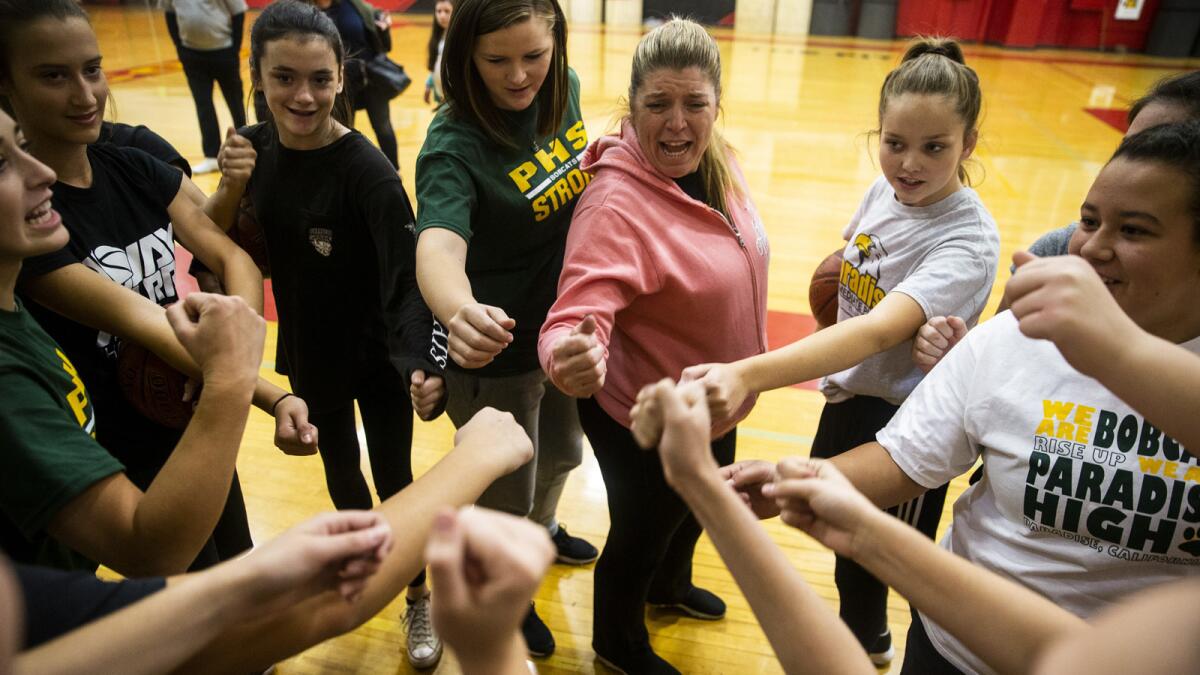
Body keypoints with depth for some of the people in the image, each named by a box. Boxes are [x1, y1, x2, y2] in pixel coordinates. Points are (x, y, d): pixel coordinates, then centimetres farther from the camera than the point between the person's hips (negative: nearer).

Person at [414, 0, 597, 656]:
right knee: (506, 495, 14)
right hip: (500, 351, -7)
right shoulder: (454, 144, -28)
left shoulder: (562, 89, -8)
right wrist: (459, 311, -67)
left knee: (562, 450, 30)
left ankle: (541, 528, 63)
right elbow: (438, 243, -47)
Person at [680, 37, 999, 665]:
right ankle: (865, 636, 56)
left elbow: (876, 332, -43)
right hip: (847, 397, 8)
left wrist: (747, 375, -54)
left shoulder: (968, 242, -27)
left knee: (874, 560, 9)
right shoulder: (884, 189, -6)